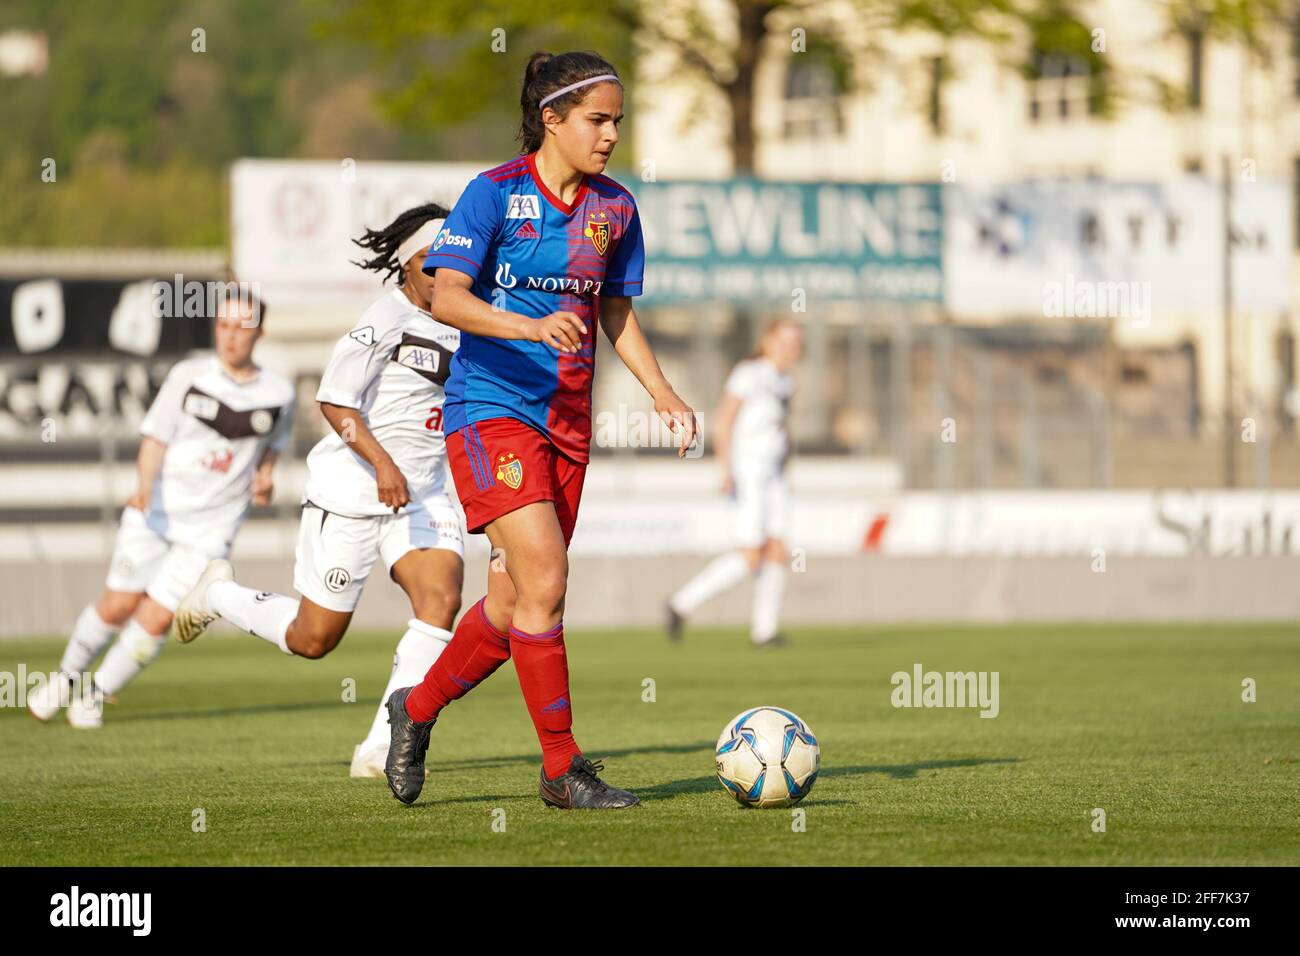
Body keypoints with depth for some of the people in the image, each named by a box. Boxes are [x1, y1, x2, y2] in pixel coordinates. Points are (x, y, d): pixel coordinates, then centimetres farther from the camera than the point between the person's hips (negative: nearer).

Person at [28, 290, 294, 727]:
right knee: (117, 606, 1)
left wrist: (265, 475, 2)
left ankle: (96, 693, 12)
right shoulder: (188, 376, -4)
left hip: (209, 528, 0)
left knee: (155, 621, -8)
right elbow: (154, 440, -3)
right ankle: (69, 676, 27)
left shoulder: (278, 393, 1)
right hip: (155, 511, 0)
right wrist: (145, 486, -21)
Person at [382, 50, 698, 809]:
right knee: (545, 583, -16)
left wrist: (664, 394, 4)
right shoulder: (494, 194, -9)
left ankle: (418, 710, 31)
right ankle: (563, 768, -7)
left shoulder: (613, 207, 8)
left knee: (516, 602, 8)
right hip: (492, 409, -6)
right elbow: (447, 297, -16)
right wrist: (530, 326, -32)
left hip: (567, 419, 6)